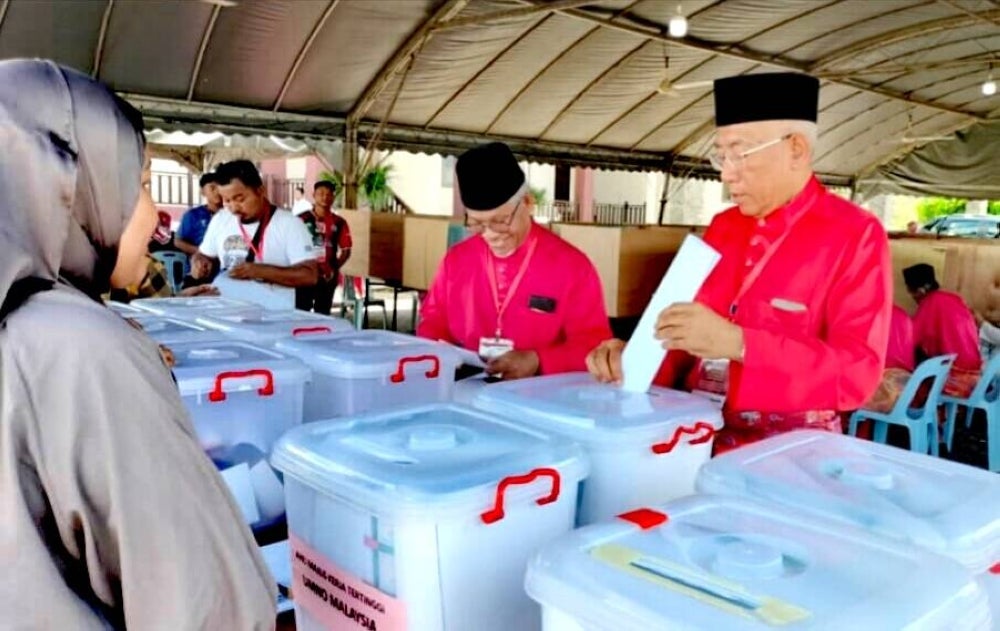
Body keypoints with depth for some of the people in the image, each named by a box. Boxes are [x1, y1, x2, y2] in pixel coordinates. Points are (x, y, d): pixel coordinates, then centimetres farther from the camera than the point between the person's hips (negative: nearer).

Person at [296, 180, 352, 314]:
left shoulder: (339, 222, 3)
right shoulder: (302, 219, 0)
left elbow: (346, 250, 5)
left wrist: (335, 269, -8)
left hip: (327, 276, 2)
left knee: (323, 314, 9)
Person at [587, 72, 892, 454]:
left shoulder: (856, 235, -7)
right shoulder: (723, 226, 10)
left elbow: (857, 371, -16)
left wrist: (737, 344, -27)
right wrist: (633, 353, -6)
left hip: (791, 451, -5)